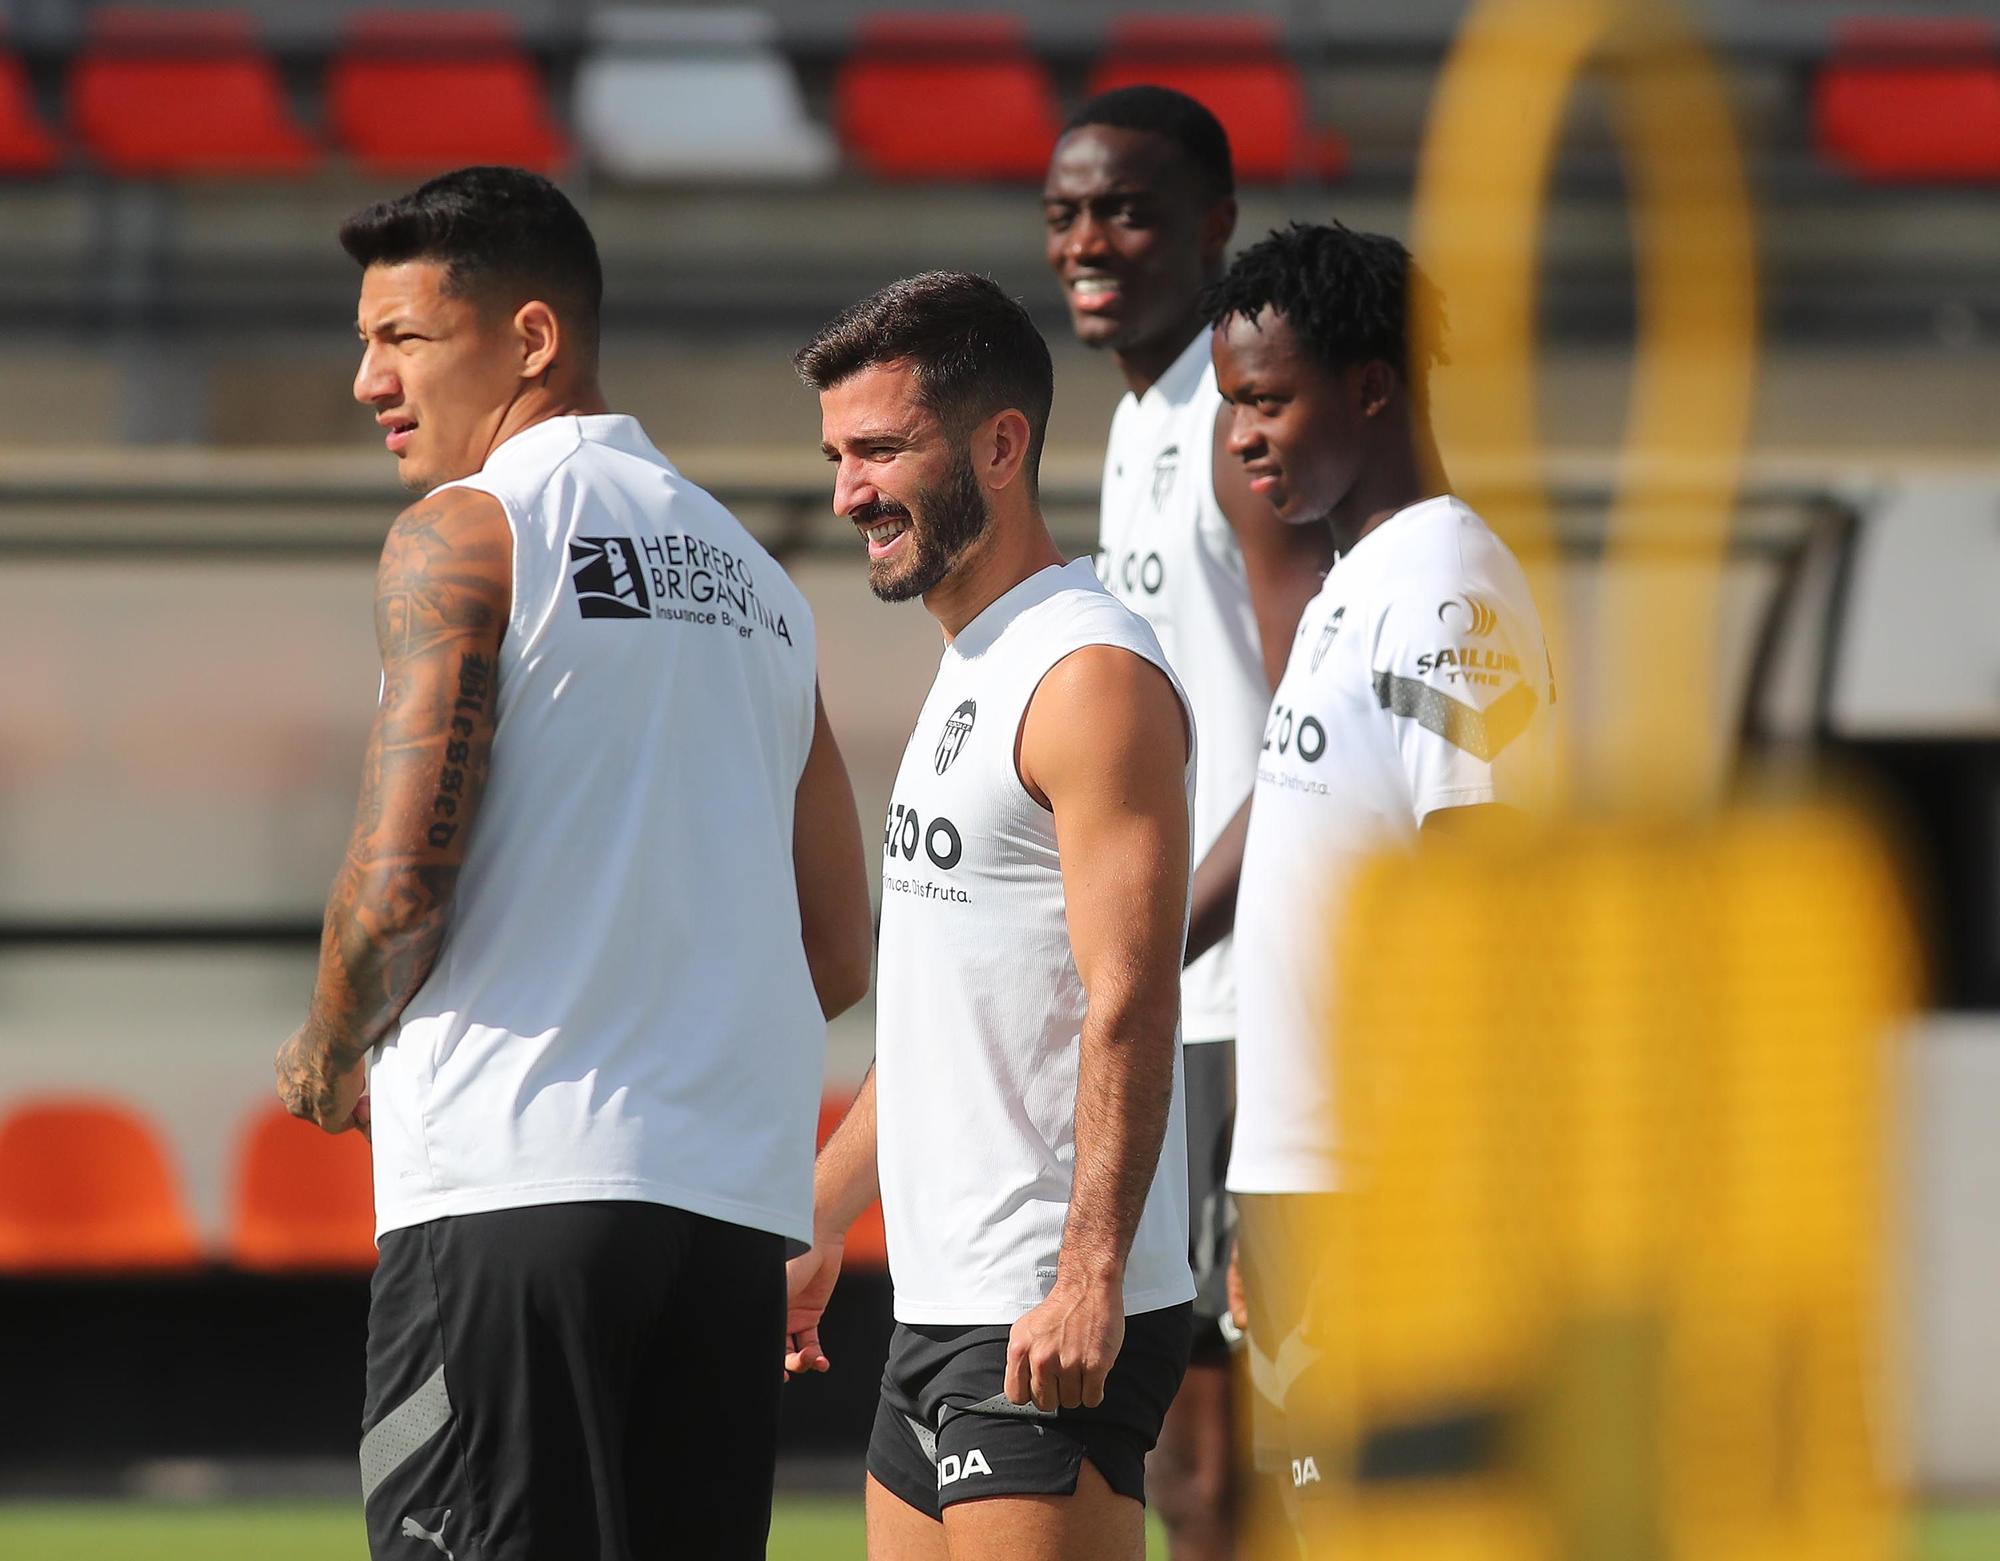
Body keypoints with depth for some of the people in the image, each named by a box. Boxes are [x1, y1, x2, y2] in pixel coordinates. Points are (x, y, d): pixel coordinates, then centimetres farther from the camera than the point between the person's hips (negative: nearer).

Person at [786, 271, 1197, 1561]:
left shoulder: (1093, 678, -12)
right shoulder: (973, 669, 19)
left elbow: (1130, 1006, -20)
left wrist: (1089, 1275, -27)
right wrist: (819, 1223, 28)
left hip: (1055, 1326, -10)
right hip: (941, 1307, 10)